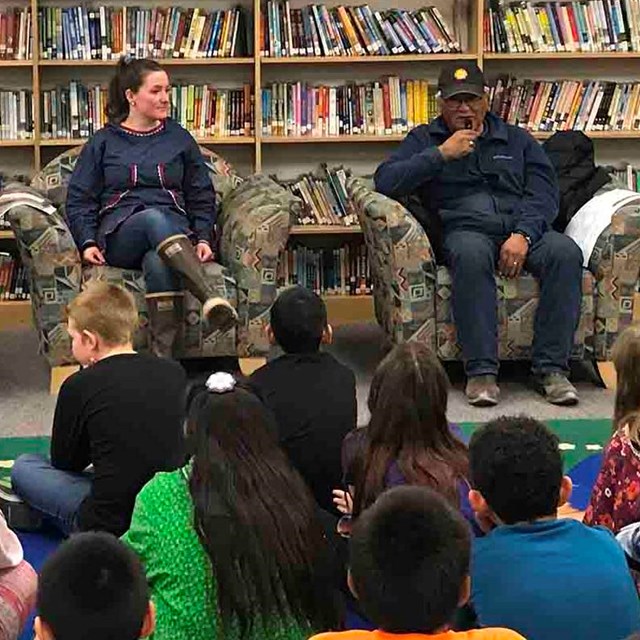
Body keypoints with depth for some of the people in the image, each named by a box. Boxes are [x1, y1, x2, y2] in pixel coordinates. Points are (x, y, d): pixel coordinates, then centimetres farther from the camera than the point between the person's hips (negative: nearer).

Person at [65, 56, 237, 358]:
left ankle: (164, 356, -53)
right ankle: (211, 300, -57)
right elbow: (79, 199, 11)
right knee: (154, 218, -38)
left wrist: (203, 238, 1)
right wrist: (88, 242, -5)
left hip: (174, 229, 1)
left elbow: (202, 196, 17)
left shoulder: (179, 138, 18)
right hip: (120, 236, -1)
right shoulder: (103, 143, 14)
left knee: (158, 263, -38)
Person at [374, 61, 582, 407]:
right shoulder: (425, 139, 19)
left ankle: (551, 367, -30)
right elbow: (385, 181, 3)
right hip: (466, 230, -2)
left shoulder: (517, 140, 22)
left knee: (566, 252, -30)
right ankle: (481, 370, -40)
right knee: (471, 255, -39)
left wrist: (523, 235, -12)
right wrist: (441, 155, -4)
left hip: (524, 227, 2)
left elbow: (544, 194, 8)